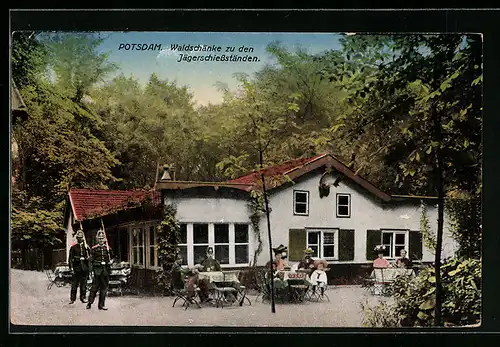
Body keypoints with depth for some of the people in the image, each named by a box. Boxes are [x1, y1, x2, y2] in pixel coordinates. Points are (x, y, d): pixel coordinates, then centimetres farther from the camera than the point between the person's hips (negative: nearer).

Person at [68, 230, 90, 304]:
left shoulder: (86, 247, 10)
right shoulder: (73, 247, 4)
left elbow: (90, 257, 14)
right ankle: (72, 298, 4)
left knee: (83, 284, 6)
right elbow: (70, 258, 3)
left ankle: (83, 297, 14)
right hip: (76, 268, -2)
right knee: (74, 284, -2)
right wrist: (71, 267, -5)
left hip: (85, 268, 2)